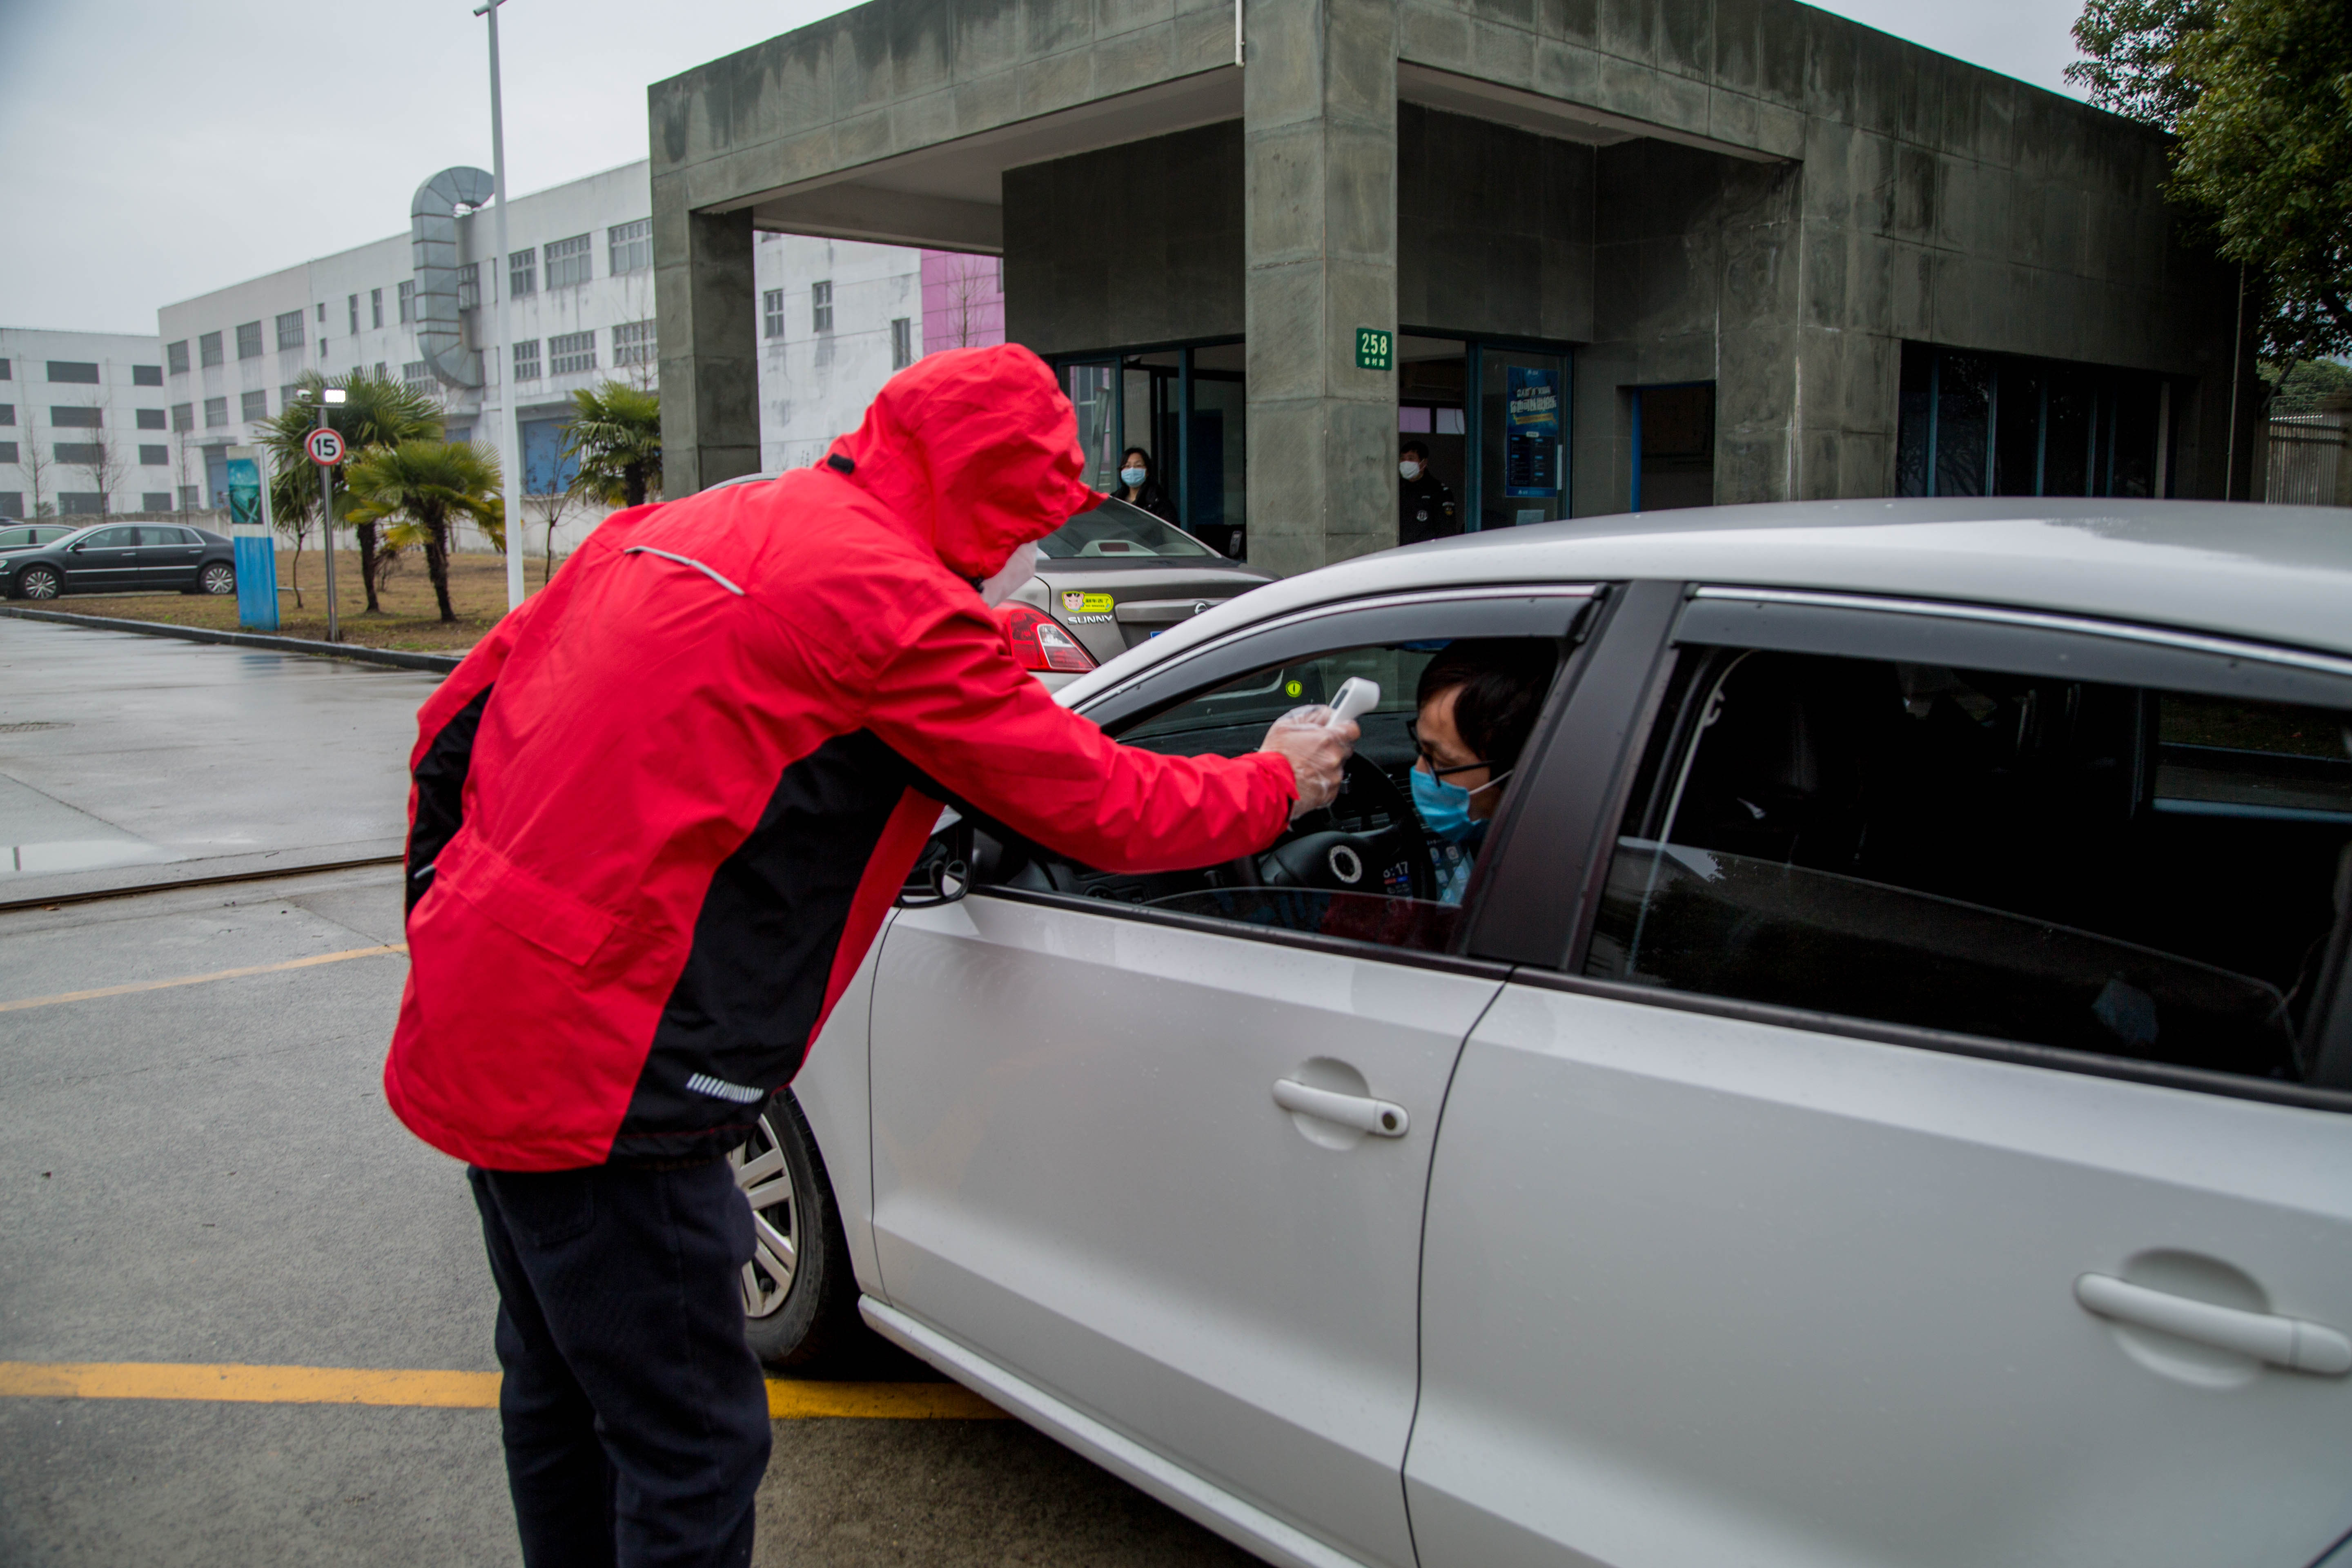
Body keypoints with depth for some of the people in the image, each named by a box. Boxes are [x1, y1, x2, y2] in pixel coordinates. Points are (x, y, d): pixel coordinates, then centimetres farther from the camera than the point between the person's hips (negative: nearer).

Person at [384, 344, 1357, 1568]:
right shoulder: (894, 600, -15)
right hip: (598, 1081, -10)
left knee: (563, 1386, 26)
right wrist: (1279, 784, 6)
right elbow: (1104, 811, -8)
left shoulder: (670, 528, 11)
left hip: (474, 1030, 10)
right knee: (693, 1450, 4)